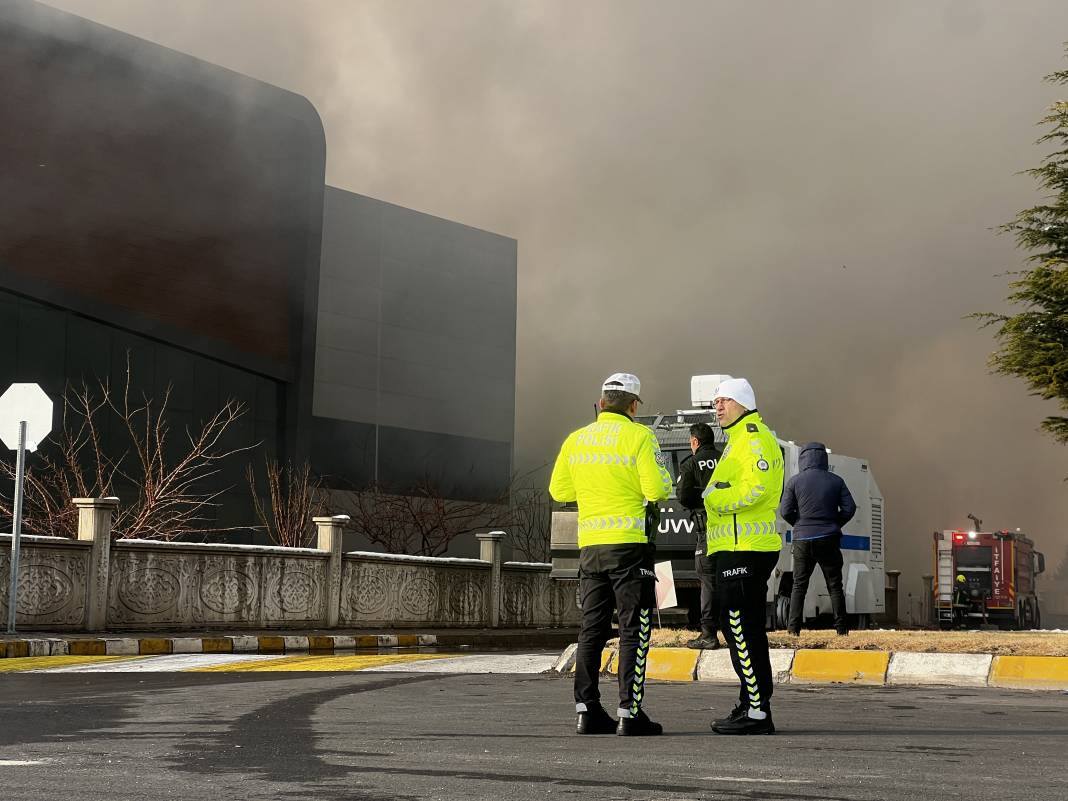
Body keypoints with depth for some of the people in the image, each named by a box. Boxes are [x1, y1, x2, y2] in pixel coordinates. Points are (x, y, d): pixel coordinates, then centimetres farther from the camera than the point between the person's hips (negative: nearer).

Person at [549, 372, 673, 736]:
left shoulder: (576, 440, 9)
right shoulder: (639, 436, -8)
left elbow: (559, 490, 14)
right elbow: (657, 488, -15)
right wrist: (663, 477, 7)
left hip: (590, 545, 5)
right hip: (630, 543, -5)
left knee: (592, 628, 11)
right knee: (634, 630, -1)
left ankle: (587, 710, 10)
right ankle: (629, 713, -4)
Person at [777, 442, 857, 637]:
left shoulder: (795, 481, -2)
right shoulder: (836, 481, 3)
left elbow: (785, 511, -5)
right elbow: (849, 508, 0)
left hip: (803, 540, -1)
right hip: (828, 540, 1)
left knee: (799, 585, 8)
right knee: (835, 585, 8)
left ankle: (793, 627, 1)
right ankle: (841, 627, 5)